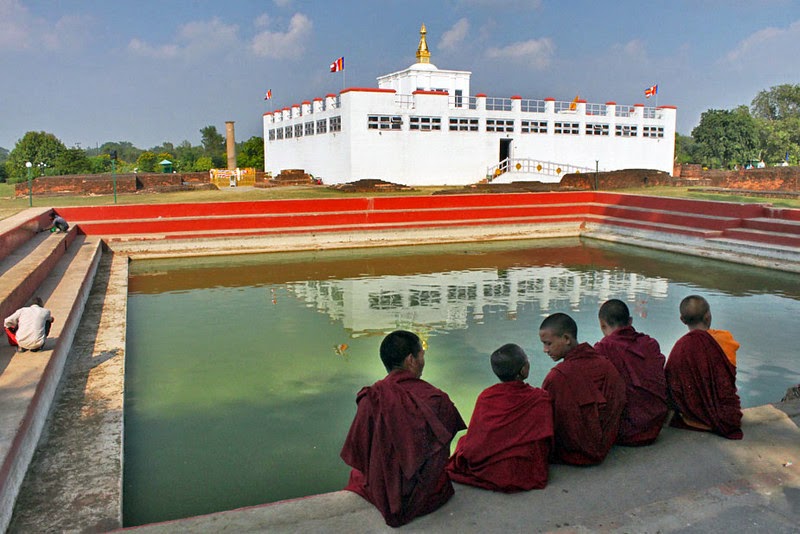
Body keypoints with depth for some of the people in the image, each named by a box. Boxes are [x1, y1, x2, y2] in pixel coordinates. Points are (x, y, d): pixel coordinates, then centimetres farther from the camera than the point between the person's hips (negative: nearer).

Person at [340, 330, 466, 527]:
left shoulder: (371, 398, -19)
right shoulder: (438, 400, -17)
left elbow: (357, 452, -9)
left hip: (382, 492, -1)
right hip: (428, 494, 1)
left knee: (357, 473, 32)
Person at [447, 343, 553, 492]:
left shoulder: (485, 396, -7)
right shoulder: (541, 398, -9)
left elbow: (474, 435, -1)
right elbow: (546, 442, -3)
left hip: (484, 472, -2)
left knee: (463, 440, 22)